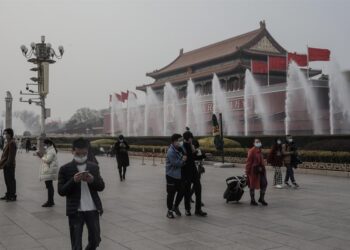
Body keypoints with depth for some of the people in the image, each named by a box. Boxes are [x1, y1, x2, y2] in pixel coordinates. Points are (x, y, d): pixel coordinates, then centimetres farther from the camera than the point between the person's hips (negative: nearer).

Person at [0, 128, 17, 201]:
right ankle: (8, 195, 23)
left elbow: (11, 156, -20)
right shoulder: (8, 142, 16)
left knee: (11, 180, -4)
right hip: (6, 165, 10)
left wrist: (7, 164, -21)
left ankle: (13, 196, 2)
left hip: (9, 165, -10)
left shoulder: (12, 143, -15)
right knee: (7, 181, 15)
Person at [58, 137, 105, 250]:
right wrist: (73, 180, -20)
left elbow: (101, 187, 7)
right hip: (75, 211, -3)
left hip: (93, 209, 3)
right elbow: (61, 191, -5)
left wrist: (92, 180, -14)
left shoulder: (94, 167, 8)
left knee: (95, 240, 13)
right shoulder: (65, 169, -1)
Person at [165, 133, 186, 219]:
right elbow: (176, 163, -24)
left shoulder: (179, 149, 5)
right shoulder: (171, 152, -21)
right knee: (171, 193, 1)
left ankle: (175, 206, 33)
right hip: (171, 175, -8)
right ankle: (169, 211, 16)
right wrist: (183, 160, -8)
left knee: (181, 191, 12)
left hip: (178, 175, 8)